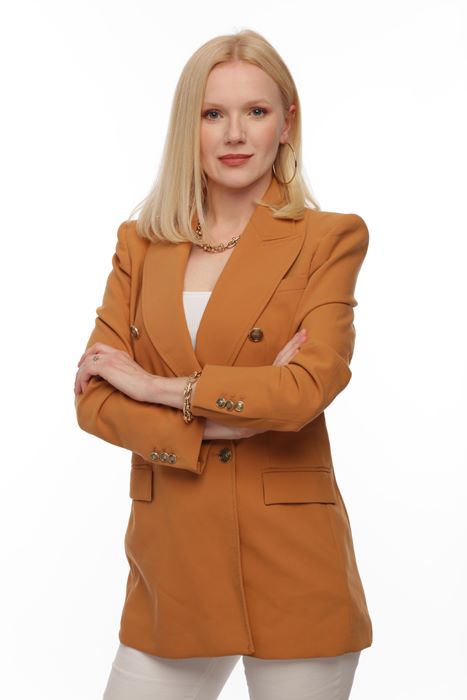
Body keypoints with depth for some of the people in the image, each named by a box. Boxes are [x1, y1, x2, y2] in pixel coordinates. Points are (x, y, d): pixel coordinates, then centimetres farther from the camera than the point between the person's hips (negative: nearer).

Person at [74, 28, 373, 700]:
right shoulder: (140, 243, 7)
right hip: (171, 561, 3)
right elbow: (93, 397, 0)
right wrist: (220, 421, -13)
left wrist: (156, 386, -10)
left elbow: (307, 388, -17)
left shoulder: (329, 239, -3)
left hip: (289, 570, -3)